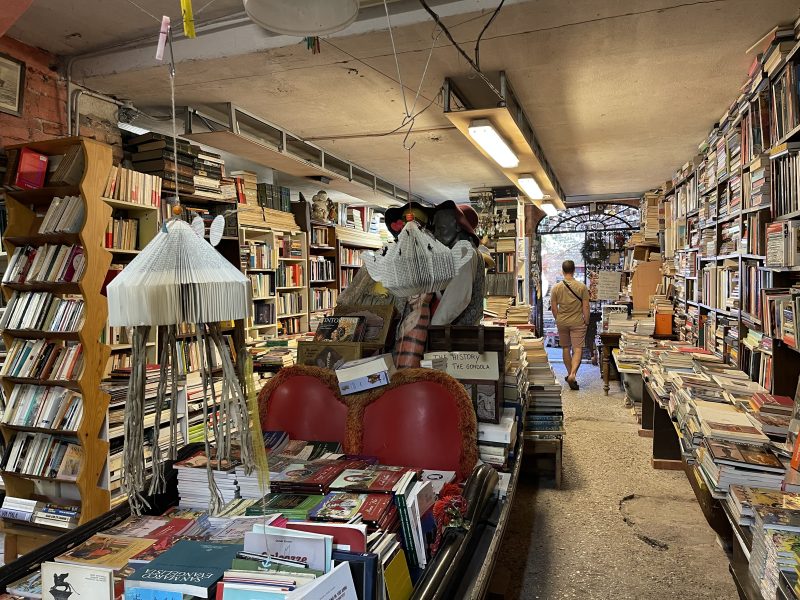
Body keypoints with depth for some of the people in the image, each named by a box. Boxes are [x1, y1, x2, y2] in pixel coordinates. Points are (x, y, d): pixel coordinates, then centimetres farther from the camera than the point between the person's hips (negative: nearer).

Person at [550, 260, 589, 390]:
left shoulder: (556, 288, -4)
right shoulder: (582, 287, -8)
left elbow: (553, 308, 0)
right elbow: (586, 307, -7)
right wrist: (586, 321, 5)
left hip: (562, 322, 2)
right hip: (577, 322, -2)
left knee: (565, 348, 16)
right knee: (577, 349, -1)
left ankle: (570, 374, 25)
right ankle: (573, 374, -19)